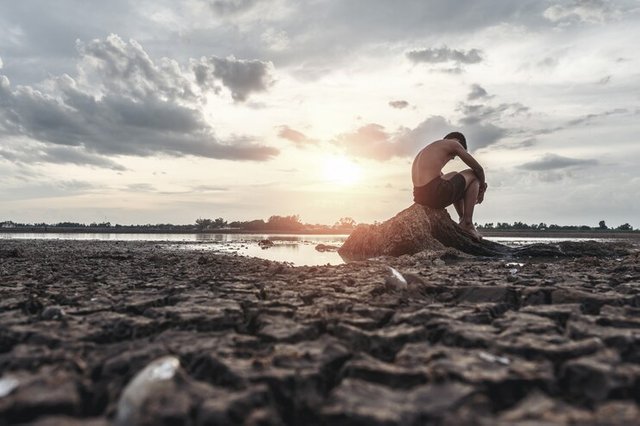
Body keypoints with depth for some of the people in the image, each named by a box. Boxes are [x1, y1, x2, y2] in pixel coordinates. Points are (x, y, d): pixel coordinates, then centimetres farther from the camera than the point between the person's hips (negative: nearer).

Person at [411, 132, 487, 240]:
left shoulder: (429, 148, 30)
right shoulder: (453, 143, 7)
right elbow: (478, 168, 9)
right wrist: (482, 187, 28)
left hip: (419, 196, 8)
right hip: (435, 194, -8)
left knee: (454, 176, 37)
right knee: (473, 175, 15)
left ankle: (463, 218, 39)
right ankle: (467, 223, 9)